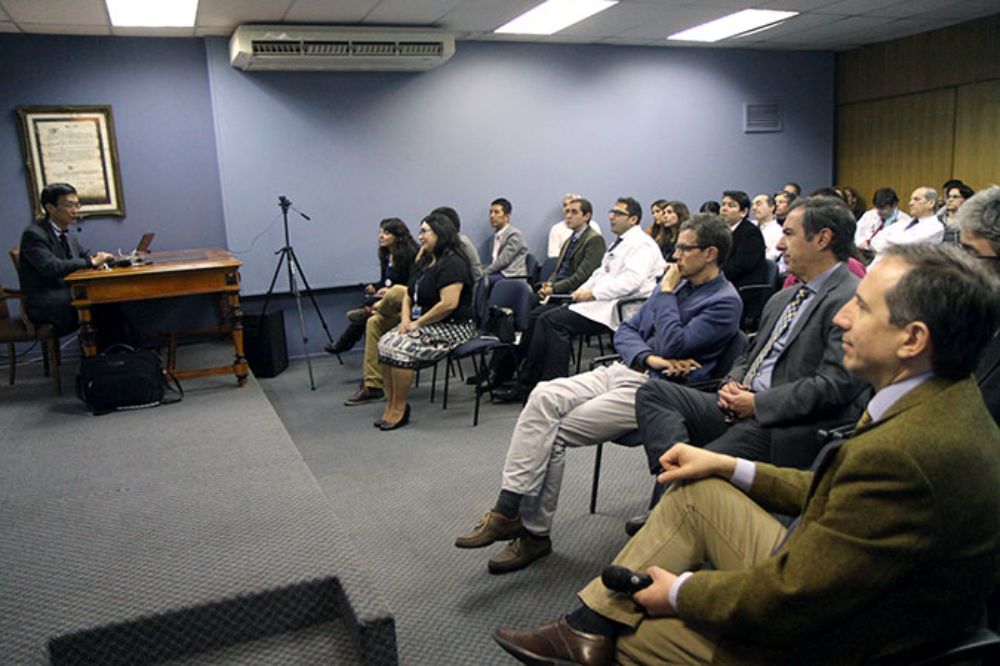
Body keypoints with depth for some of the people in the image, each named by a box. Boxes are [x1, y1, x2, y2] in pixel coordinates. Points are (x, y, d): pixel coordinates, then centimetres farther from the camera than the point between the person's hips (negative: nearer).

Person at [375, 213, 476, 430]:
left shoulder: (452, 264, -15)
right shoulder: (425, 262, 17)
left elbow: (449, 303, -25)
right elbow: (409, 295, 21)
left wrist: (417, 323, -17)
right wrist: (406, 319, 1)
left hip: (453, 328, -9)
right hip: (424, 324, 9)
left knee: (401, 348, -26)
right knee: (385, 343, -11)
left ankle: (399, 410, -12)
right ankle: (390, 403, -6)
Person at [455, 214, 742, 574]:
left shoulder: (725, 302, -5)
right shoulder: (676, 283, 19)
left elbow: (673, 346, -16)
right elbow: (626, 331, 16)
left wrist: (667, 293, -4)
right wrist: (650, 357, -5)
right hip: (623, 370, 7)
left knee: (555, 432, -20)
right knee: (544, 396, -20)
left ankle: (535, 532, -6)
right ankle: (509, 508, -22)